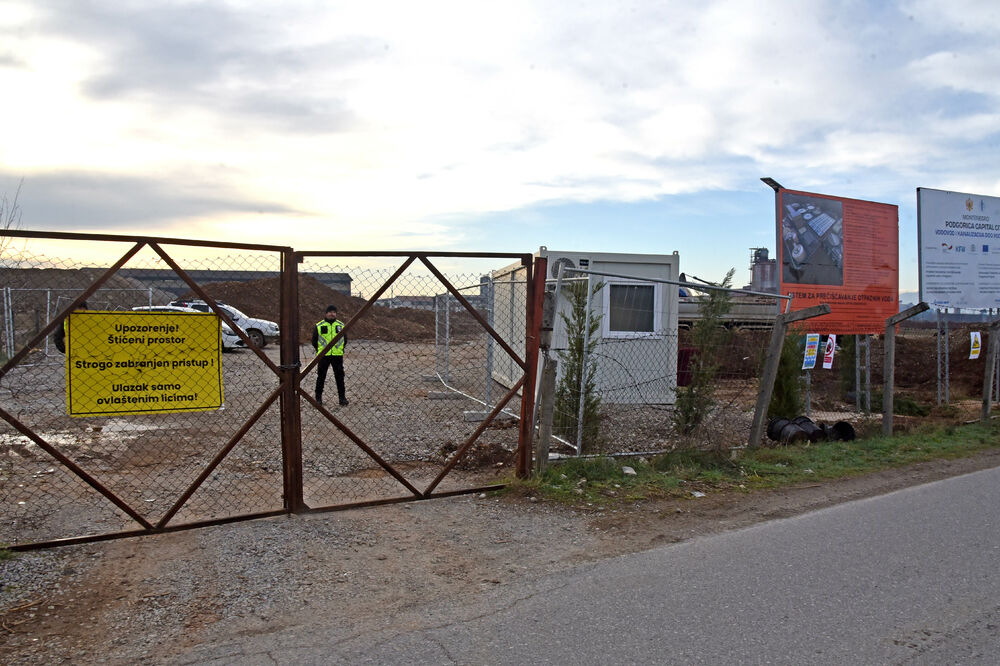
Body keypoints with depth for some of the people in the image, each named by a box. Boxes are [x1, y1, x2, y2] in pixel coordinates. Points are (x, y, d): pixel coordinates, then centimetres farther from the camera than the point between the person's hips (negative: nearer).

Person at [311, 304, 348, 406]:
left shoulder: (341, 325, 8)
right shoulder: (319, 326, 2)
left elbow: (345, 339, 17)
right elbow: (314, 340, 8)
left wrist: (340, 349, 9)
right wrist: (319, 350, 5)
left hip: (338, 355, 1)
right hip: (323, 356, -1)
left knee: (340, 377, 4)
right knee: (321, 377, 4)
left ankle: (342, 397, 10)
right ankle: (318, 397, 14)